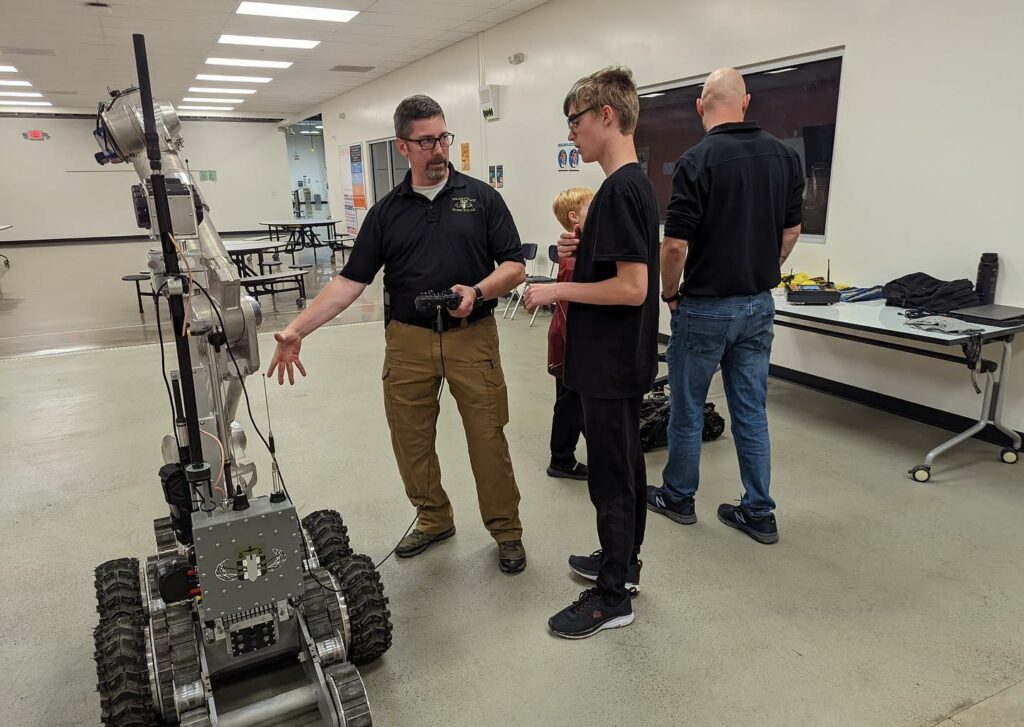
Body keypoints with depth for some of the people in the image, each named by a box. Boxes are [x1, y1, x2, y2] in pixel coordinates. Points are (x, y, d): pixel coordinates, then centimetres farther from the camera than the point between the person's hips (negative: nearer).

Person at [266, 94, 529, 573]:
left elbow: (514, 267, -1)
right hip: (408, 340, 3)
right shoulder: (386, 211, 7)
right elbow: (351, 280, 3)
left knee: (488, 438, 2)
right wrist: (297, 329, -7)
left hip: (472, 337, -2)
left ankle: (506, 530, 21)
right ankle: (434, 519, 32)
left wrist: (476, 292, -20)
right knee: (411, 440, 10)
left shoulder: (480, 197, 2)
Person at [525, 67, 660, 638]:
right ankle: (624, 559, 36)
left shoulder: (620, 190, -21)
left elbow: (632, 287, -26)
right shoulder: (637, 182, 11)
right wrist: (581, 250, 3)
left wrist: (556, 290, -17)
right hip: (625, 358, 10)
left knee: (611, 476, 1)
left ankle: (612, 596, 16)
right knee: (627, 463, 19)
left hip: (611, 362, -10)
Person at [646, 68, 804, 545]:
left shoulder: (697, 161, -16)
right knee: (751, 410, 13)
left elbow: (675, 244, -18)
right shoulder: (784, 156, 3)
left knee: (687, 407, 11)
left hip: (705, 307, -5)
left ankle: (678, 497, 27)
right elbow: (791, 232, 10)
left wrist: (670, 293, -1)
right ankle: (759, 513, 20)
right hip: (759, 304, 6)